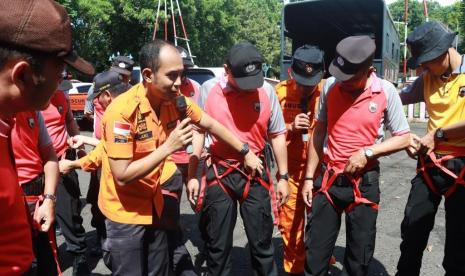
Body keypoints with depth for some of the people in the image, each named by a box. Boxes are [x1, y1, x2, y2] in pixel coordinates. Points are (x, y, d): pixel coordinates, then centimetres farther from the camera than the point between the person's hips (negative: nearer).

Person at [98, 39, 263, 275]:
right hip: (125, 211, -6)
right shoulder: (122, 111, -27)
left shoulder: (176, 101, -8)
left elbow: (211, 125, 6)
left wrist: (246, 153, 10)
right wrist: (168, 146, -30)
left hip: (153, 204, 6)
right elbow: (122, 176, -26)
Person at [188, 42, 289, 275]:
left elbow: (278, 135, 4)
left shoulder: (266, 91, -3)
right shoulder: (208, 91, -5)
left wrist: (283, 177, 4)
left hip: (256, 175, 0)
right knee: (217, 243, 14)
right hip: (218, 175, 0)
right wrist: (192, 176, 0)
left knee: (262, 241, 12)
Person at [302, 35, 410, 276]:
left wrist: (367, 152, -16)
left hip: (365, 182, -1)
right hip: (328, 179, 1)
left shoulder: (386, 92, -8)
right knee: (316, 248, 9)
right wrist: (309, 177, 4)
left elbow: (403, 138, 0)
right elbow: (319, 133, 5)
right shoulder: (330, 86, -3)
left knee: (360, 252, 14)